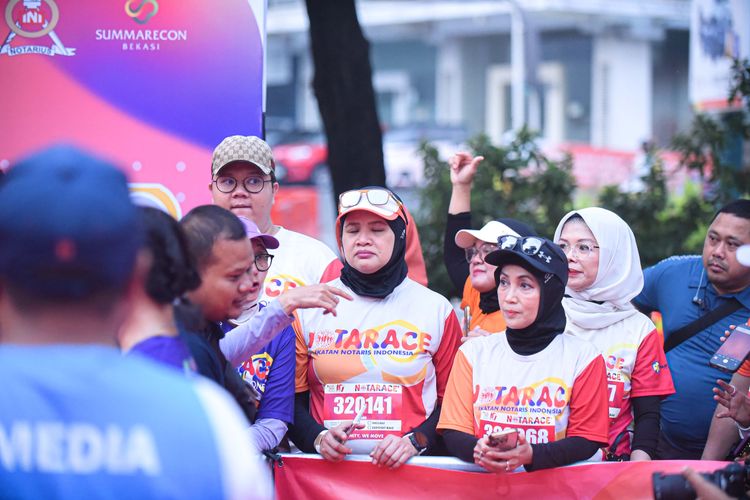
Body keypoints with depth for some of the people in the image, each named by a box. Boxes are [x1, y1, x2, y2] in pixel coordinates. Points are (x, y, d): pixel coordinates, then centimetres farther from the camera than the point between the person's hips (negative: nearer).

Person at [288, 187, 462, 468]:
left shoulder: (436, 310, 9)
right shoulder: (309, 308, 11)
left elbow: (451, 400, 9)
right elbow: (293, 397, 12)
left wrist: (414, 442, -7)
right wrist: (317, 438, -6)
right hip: (329, 465, 1)